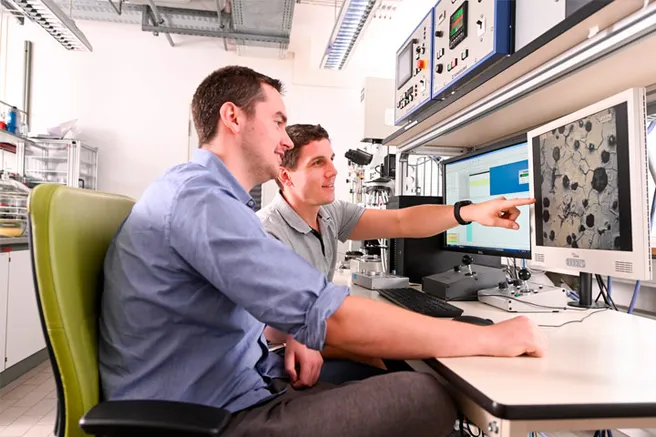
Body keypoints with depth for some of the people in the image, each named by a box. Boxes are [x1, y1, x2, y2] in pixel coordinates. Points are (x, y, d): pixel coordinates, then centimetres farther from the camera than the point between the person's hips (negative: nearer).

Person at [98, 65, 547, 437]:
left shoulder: (214, 198, 13)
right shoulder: (198, 199, -22)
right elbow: (331, 317, -28)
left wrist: (291, 338, -1)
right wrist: (492, 338, -18)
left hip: (240, 388, 9)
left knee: (407, 381, 2)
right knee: (427, 398, -19)